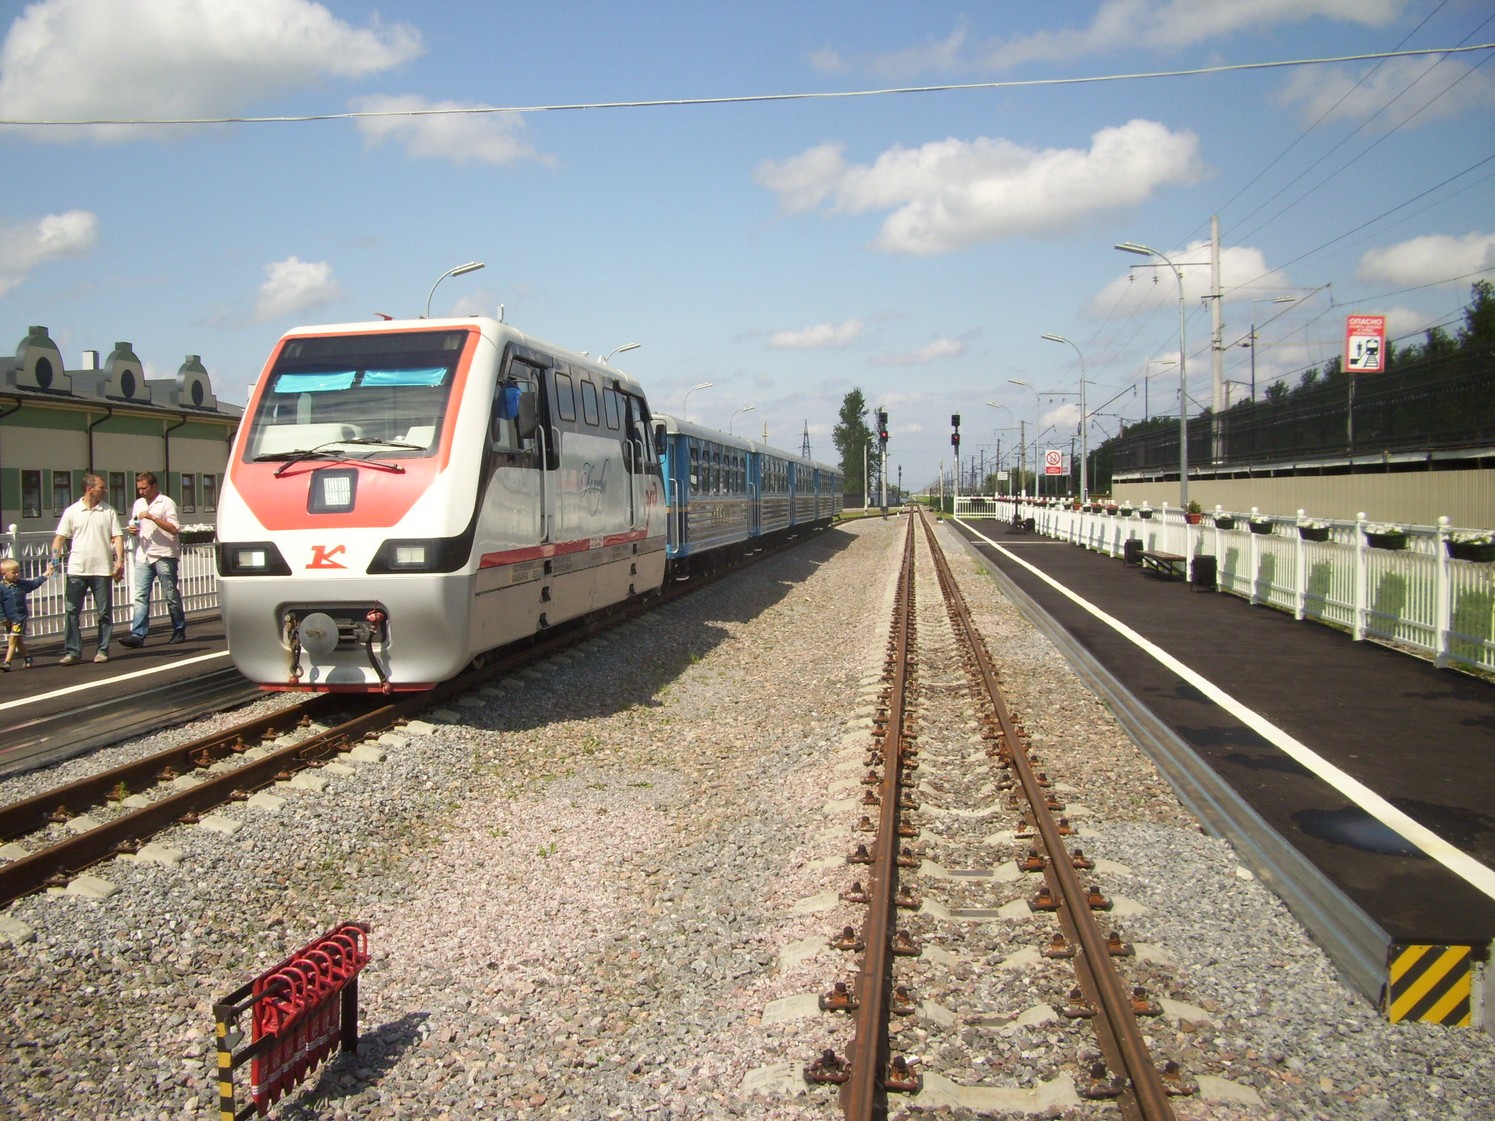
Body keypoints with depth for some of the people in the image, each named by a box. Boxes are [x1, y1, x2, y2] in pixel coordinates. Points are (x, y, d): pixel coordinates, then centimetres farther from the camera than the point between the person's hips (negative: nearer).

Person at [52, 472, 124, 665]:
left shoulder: (109, 511, 5)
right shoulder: (72, 512, 4)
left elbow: (117, 537, 1)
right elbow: (60, 537, 4)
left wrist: (120, 560, -11)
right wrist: (55, 556, -10)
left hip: (102, 570, 0)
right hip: (77, 570, 0)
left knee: (105, 612, 4)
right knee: (72, 611, -1)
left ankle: (103, 650, 13)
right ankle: (73, 652, 4)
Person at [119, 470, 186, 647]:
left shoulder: (166, 503, -4)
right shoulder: (138, 504, 17)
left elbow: (174, 529, -14)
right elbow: (134, 525, 27)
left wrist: (152, 517, -19)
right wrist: (132, 530, 4)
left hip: (163, 555, -6)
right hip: (143, 556, 6)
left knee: (171, 595, 2)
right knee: (140, 596, -4)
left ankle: (179, 631, 12)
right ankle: (137, 634, -9)